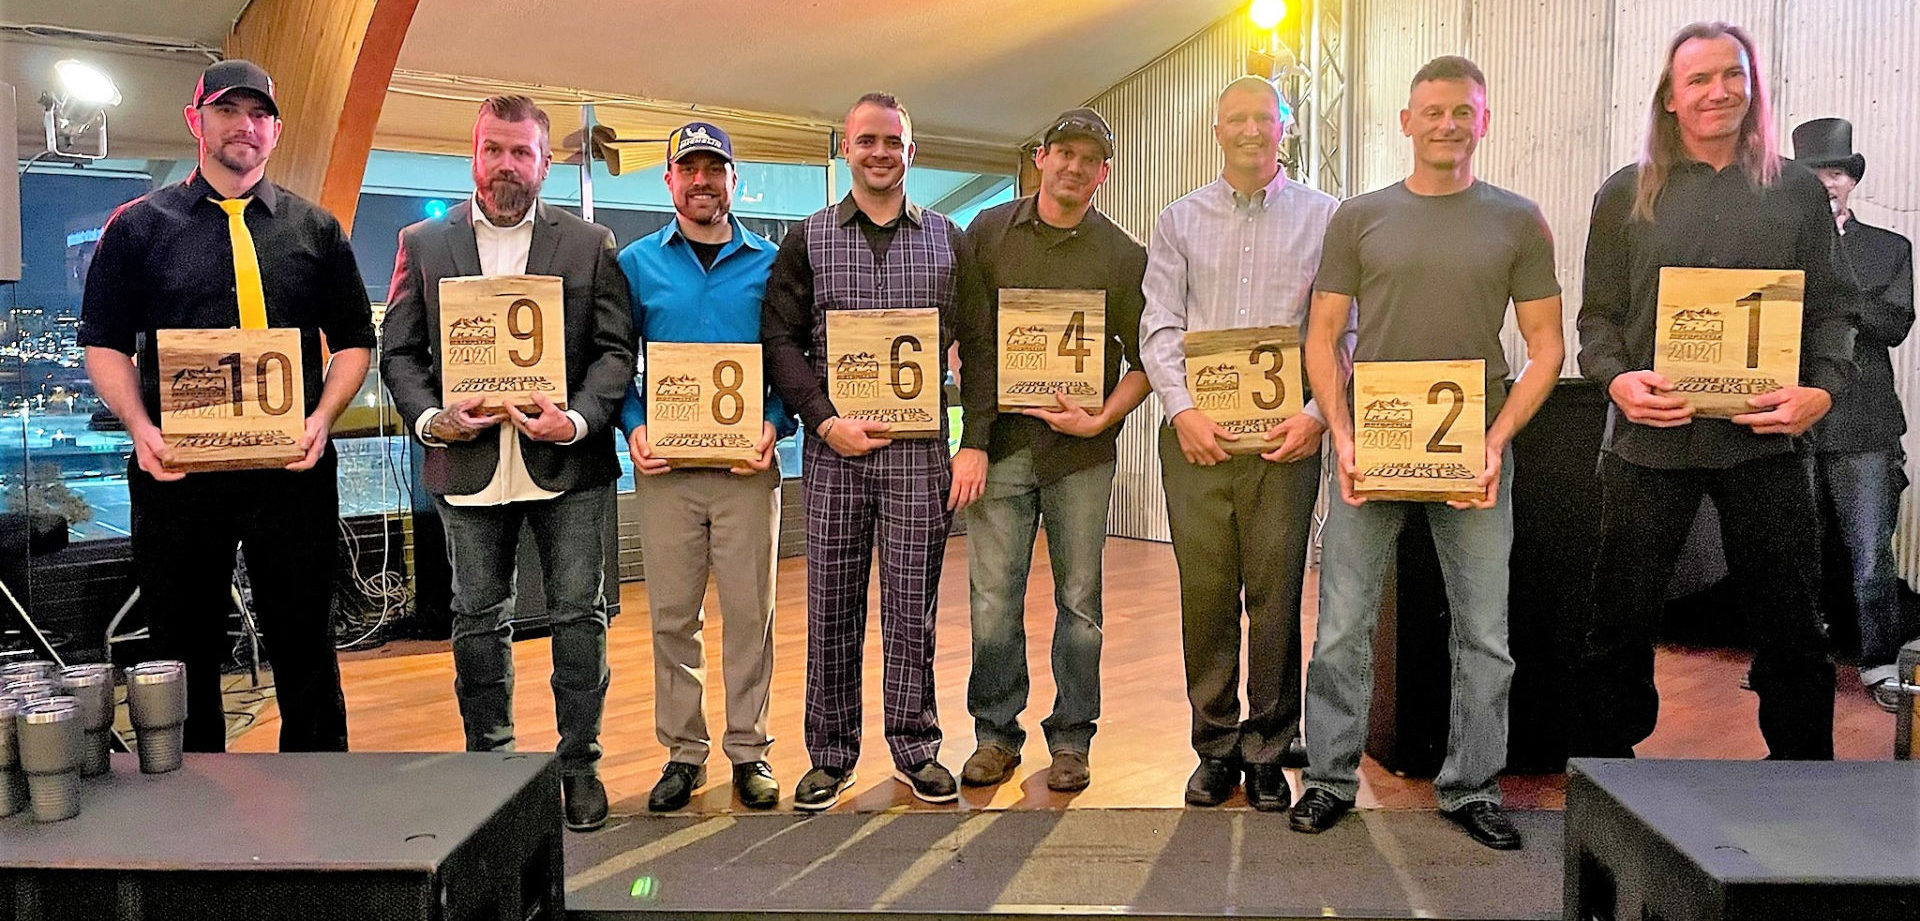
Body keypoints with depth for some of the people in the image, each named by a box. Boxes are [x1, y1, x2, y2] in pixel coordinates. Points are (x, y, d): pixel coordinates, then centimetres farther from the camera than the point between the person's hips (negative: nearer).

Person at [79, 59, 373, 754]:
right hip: (175, 466, 0)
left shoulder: (316, 229, 9)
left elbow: (354, 341, 9)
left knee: (305, 646, 6)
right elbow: (105, 343, 7)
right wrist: (140, 426, -10)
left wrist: (322, 419, -8)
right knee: (185, 653, 9)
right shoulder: (138, 226, 8)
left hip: (293, 467, 0)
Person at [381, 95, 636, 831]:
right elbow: (399, 351, 8)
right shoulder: (423, 243, 9)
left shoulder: (590, 244, 5)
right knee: (477, 621, 10)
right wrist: (429, 418, -10)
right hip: (469, 466, 2)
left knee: (580, 616, 3)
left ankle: (579, 764, 17)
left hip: (568, 464, -1)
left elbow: (616, 349, 0)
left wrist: (577, 420, -15)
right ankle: (489, 763, 23)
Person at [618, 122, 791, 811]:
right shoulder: (637, 262, 9)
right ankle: (683, 751, 19)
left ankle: (749, 749, 16)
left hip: (747, 465, -1)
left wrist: (775, 423, -10)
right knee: (672, 613, 6)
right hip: (664, 465, 1)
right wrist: (633, 426, -8)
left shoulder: (770, 262, 7)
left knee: (750, 610, 3)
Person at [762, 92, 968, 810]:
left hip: (920, 452, 0)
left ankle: (915, 750, 21)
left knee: (913, 608, 6)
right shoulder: (807, 240, 8)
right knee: (832, 608, 6)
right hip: (834, 451, 0)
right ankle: (831, 756, 20)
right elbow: (779, 339, 2)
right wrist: (826, 421, -10)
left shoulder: (949, 241, 10)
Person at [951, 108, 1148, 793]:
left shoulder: (1124, 256, 5)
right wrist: (973, 435, -3)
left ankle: (1071, 738, 19)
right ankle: (996, 735, 15)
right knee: (993, 597, 1)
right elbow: (963, 335, 7)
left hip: (1081, 452, 0)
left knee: (1079, 600, 6)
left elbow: (1146, 362, 6)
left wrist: (1101, 420, -9)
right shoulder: (988, 233, 8)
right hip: (1001, 442, 1)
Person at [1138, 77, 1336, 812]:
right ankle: (1215, 747, 16)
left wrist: (1318, 413, -10)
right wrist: (1182, 409, -9)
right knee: (1205, 594, 3)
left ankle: (1267, 753, 15)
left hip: (1285, 435, -1)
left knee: (1276, 596, 1)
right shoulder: (1179, 221, 12)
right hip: (1197, 433, 1)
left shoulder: (1324, 218, 9)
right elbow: (1159, 326, 5)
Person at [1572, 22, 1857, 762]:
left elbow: (1833, 307, 9)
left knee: (1790, 621, 9)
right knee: (1620, 622, 4)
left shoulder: (1799, 190, 10)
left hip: (1765, 438, 1)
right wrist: (1616, 377, -14)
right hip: (1650, 438, -1)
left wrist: (1824, 388, -9)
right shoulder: (1626, 195, 7)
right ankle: (1601, 778, 20)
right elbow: (1598, 313, 5)